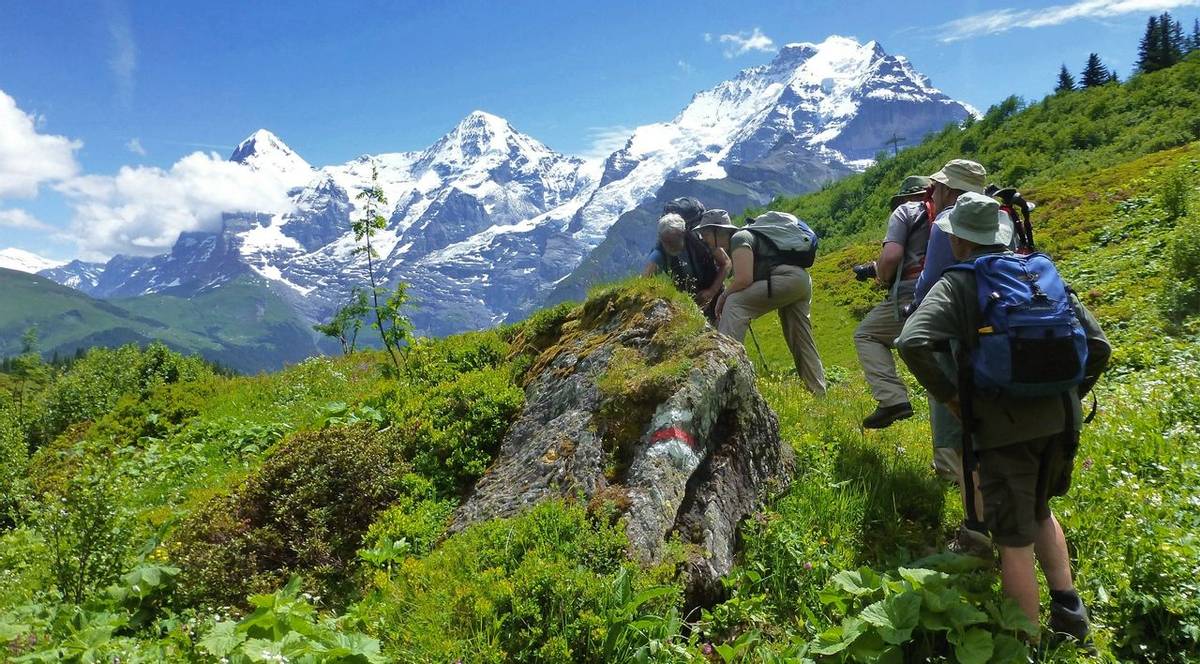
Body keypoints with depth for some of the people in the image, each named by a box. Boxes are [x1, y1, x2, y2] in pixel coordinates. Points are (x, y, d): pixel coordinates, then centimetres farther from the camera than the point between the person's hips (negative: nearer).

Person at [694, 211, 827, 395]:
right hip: (803, 281, 10)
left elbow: (744, 279, -18)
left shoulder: (739, 238, -5)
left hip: (787, 278, -10)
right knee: (802, 343, 16)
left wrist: (723, 296, -2)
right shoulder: (746, 235, 25)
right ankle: (818, 392, 22)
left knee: (735, 303, -15)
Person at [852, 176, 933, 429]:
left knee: (866, 335, 8)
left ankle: (892, 399, -7)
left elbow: (891, 255, -12)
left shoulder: (906, 211, 5)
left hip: (912, 294, -6)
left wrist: (883, 279, 10)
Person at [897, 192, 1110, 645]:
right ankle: (1068, 609, 31)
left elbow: (912, 343, -22)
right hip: (1061, 421, 6)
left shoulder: (956, 284, -7)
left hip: (1005, 426, -6)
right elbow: (1097, 344, 8)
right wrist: (1066, 395, 16)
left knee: (1015, 540, 6)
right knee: (1039, 510, 29)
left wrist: (949, 397, -10)